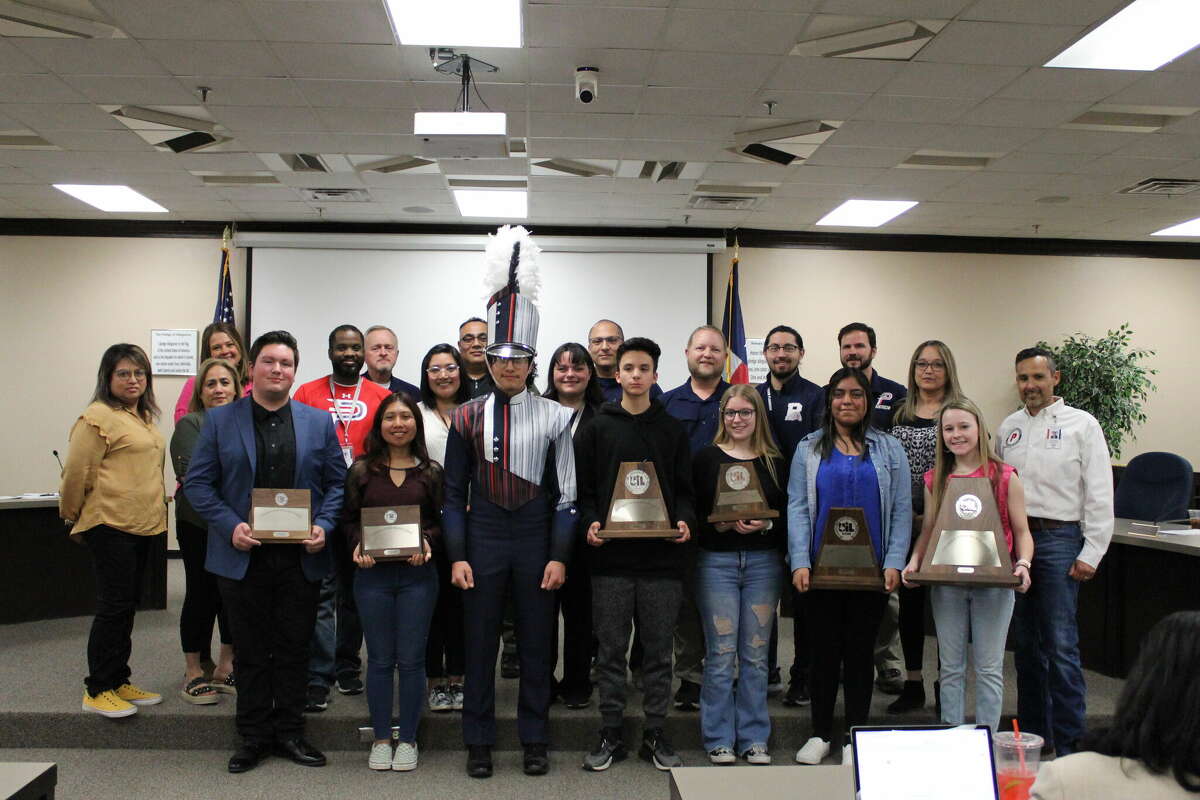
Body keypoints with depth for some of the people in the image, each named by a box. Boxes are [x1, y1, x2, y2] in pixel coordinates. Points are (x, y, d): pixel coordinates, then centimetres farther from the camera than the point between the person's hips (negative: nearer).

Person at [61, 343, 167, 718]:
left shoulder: (143, 416, 15)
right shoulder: (98, 416, -12)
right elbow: (77, 472, -10)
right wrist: (72, 517, -1)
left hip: (141, 524, 8)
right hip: (110, 525, -8)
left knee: (127, 606, 14)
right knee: (113, 606, -3)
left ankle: (119, 682, 24)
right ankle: (97, 691, 8)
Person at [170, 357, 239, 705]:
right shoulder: (190, 424, -4)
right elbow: (192, 475, -14)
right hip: (200, 525, -4)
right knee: (201, 595, 4)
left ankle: (225, 668, 23)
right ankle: (193, 673, 17)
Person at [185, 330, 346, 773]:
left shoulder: (318, 422, 5)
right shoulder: (219, 420, 2)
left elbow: (337, 482, 7)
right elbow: (198, 482, 0)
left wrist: (324, 526, -9)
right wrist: (230, 526, -13)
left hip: (301, 558, 1)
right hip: (242, 557, -1)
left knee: (294, 650, 10)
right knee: (250, 653, 9)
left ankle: (289, 733, 24)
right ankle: (253, 737, 23)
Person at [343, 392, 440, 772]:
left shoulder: (431, 472, 4)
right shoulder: (361, 470, 4)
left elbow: (442, 520, 6)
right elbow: (349, 518, 7)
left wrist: (427, 540, -13)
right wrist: (358, 545, -11)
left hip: (418, 574, 0)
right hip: (373, 573, 0)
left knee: (411, 658, 4)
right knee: (379, 658, 7)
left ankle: (408, 739, 18)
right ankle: (381, 738, 20)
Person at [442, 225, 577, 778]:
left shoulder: (556, 418, 0)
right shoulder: (466, 418, 2)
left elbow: (566, 495, 0)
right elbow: (454, 494, 3)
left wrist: (559, 557, -6)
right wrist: (457, 556, -4)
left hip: (536, 542, 0)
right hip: (482, 541, 0)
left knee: (536, 644, 8)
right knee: (480, 644, 7)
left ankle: (534, 741, 22)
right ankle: (479, 742, 20)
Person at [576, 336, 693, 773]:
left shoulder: (672, 430, 10)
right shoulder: (597, 428, 7)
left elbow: (685, 488, 10)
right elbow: (583, 487, 5)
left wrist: (684, 520, -9)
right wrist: (590, 522, -11)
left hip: (662, 557, 1)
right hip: (611, 556, -1)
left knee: (658, 650, 7)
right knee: (611, 649, 5)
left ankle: (655, 735, 18)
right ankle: (610, 734, 16)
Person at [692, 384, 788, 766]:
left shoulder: (775, 462, 9)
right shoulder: (707, 458, 3)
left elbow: (787, 517, 7)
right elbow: (691, 512, -1)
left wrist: (766, 525, -12)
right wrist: (720, 523, -17)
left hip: (763, 561, 2)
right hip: (717, 561, -2)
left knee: (756, 655, 7)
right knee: (720, 655, 1)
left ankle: (754, 738, 18)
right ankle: (720, 739, 12)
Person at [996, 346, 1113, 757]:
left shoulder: (1081, 424, -1)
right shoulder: (1007, 427, 13)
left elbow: (1100, 495, -4)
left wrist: (1091, 553, -9)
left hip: (1058, 539, -5)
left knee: (1061, 646, -7)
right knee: (1025, 644, 12)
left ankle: (1068, 744, 1)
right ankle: (1031, 734, 24)